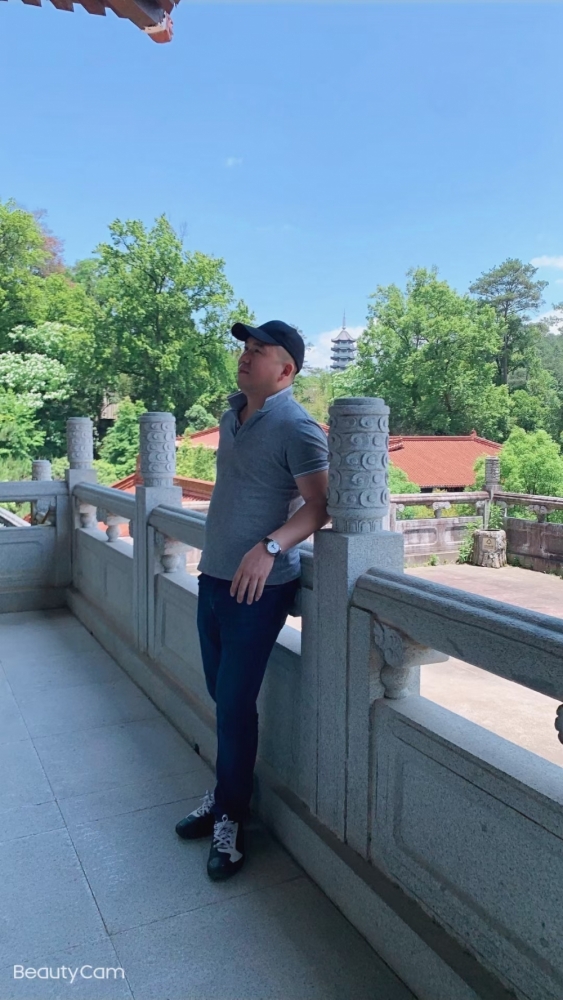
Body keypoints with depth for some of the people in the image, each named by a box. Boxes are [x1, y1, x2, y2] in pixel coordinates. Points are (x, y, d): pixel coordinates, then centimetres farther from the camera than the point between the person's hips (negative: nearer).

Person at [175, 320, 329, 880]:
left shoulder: (296, 427, -14)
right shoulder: (230, 416, 10)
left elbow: (317, 507, -18)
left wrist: (269, 547, -32)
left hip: (259, 587, -7)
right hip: (213, 577, 8)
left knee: (235, 703, -1)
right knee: (221, 694, 17)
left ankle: (230, 818, 19)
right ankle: (225, 793, 36)